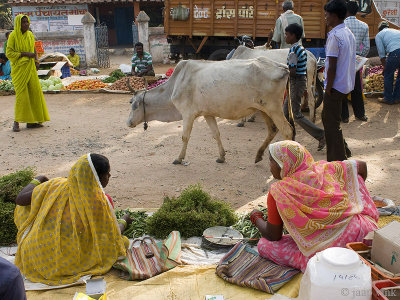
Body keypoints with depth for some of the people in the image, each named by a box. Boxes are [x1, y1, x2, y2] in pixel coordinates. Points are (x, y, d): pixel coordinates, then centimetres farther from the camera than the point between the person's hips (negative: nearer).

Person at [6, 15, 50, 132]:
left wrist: (36, 61, 4)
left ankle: (31, 121, 10)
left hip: (30, 68, 6)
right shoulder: (13, 36, -7)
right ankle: (16, 122, 2)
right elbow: (9, 53, -11)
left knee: (35, 92, 2)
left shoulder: (30, 35, 10)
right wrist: (26, 54, -17)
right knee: (21, 94, -9)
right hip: (19, 69, -6)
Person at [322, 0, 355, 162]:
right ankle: (344, 151, 28)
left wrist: (328, 90, -13)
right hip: (347, 85, 9)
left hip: (336, 86, -9)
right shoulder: (349, 34, 10)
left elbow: (332, 67, -19)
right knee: (327, 117, 21)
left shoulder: (334, 36, -18)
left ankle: (338, 161, 6)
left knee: (332, 124, 0)